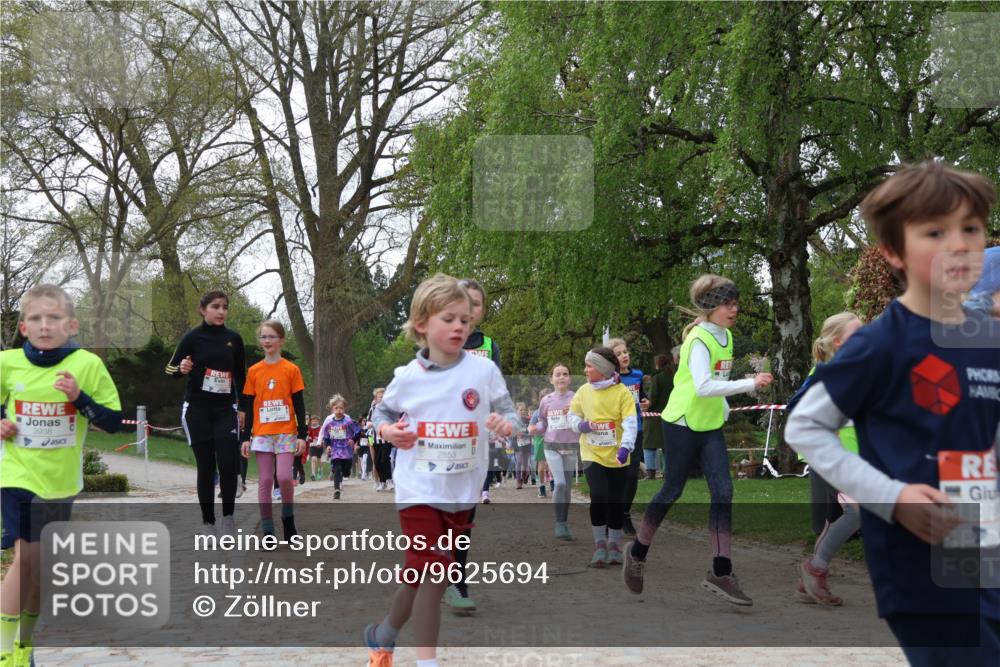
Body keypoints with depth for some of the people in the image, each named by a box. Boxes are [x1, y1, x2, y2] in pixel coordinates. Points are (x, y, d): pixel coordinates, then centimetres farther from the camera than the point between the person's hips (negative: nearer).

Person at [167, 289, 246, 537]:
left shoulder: (234, 339, 5)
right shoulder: (193, 337, -4)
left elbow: (241, 376, 12)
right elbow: (171, 370, 0)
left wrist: (242, 408, 7)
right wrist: (182, 369, -23)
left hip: (226, 409, 2)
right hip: (197, 409, -2)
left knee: (229, 462, -13)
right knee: (206, 467, 0)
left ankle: (228, 516, 5)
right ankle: (208, 523, 11)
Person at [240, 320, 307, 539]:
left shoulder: (291, 369, 0)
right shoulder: (254, 371, 6)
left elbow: (299, 404, 1)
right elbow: (248, 406, 8)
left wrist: (302, 435, -4)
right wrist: (246, 437, 5)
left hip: (286, 432, -2)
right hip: (262, 433, 2)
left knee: (284, 477, -10)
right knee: (265, 481, 2)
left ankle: (288, 517, 15)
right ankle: (267, 531, 8)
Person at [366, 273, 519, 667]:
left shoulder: (484, 371, -6)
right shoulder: (407, 377, -4)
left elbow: (510, 415, -3)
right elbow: (382, 412, 11)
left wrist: (507, 425, -26)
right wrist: (388, 431, -10)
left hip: (463, 493, 2)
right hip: (419, 491, -2)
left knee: (421, 577, 14)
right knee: (432, 576, -7)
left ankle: (384, 634, 37)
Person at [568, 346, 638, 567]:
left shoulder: (621, 392, -9)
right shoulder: (583, 391, 1)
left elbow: (631, 422, -16)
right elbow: (572, 416, 13)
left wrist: (626, 447, -30)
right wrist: (580, 425, -10)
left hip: (616, 457, -1)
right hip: (592, 454, 1)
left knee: (616, 501, 6)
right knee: (598, 496, -15)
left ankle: (614, 545, 25)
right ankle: (599, 544, -1)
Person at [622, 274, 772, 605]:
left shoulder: (726, 337, 7)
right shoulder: (699, 339, -20)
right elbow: (703, 386, -32)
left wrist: (723, 407, 13)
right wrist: (751, 384, -34)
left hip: (711, 426, 7)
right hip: (682, 424, -7)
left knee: (723, 492, -3)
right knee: (673, 491, 5)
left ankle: (721, 572, 0)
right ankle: (637, 552, 26)